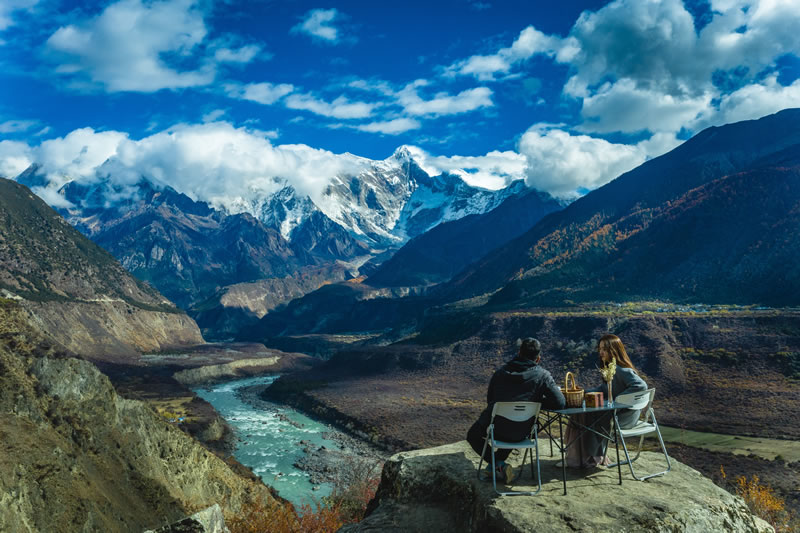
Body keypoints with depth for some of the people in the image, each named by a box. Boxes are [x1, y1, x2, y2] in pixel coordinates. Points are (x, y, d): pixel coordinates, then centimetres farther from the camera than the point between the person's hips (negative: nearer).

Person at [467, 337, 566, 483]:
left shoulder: (501, 371, 2)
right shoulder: (543, 375, -6)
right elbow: (560, 403, -8)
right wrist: (537, 401, 8)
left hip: (495, 428, -1)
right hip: (520, 434, 1)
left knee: (472, 436, 30)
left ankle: (498, 464, 9)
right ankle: (497, 464, 31)